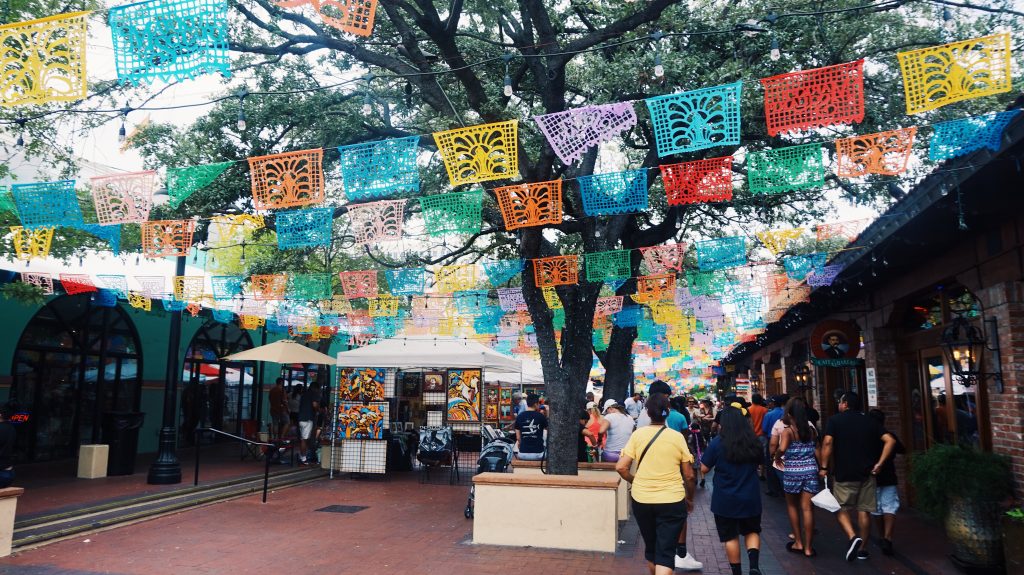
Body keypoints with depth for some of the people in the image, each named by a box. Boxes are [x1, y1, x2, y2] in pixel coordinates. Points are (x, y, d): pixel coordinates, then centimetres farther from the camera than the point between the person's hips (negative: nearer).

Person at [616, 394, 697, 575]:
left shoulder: (637, 434, -3)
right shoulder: (677, 437, -4)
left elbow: (621, 467, -7)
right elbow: (689, 475, 0)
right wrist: (690, 499, 17)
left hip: (641, 500, 2)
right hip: (672, 501, -2)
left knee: (650, 547, 22)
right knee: (665, 553, 1)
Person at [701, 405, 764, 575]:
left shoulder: (717, 443, -16)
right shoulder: (753, 442, -5)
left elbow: (704, 468, -8)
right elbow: (758, 464, 13)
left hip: (725, 500, -3)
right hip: (750, 497, 3)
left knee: (730, 537, 12)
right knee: (752, 531, 20)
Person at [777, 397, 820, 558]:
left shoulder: (787, 431, -11)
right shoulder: (811, 429, 3)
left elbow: (782, 449, -26)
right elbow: (817, 451, 5)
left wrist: (777, 457, -7)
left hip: (792, 471, -3)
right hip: (810, 470, 3)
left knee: (792, 506, 17)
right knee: (807, 508, 5)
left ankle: (798, 542, 22)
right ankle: (808, 547, 9)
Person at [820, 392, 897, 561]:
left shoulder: (835, 420, -2)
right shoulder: (869, 421, 9)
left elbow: (827, 442, -14)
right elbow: (890, 440, -1)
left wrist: (824, 467, -8)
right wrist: (879, 464, 1)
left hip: (844, 473, -4)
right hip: (867, 473, 4)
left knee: (841, 509, 6)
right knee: (864, 511, 10)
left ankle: (853, 537, -16)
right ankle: (862, 549, 15)